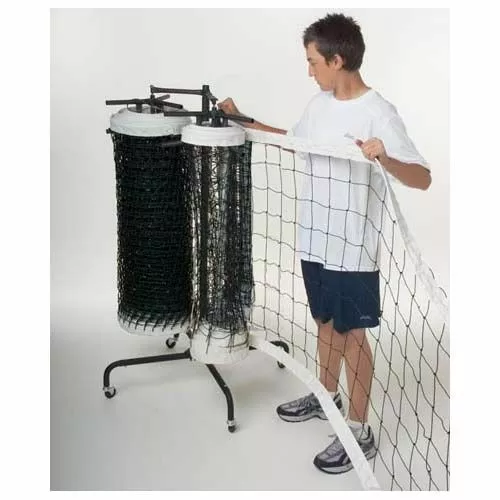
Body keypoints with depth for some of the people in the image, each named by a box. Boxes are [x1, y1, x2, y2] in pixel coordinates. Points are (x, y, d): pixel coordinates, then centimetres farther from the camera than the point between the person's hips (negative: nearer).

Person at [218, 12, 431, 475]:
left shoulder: (379, 114, -19)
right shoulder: (320, 104, 5)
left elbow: (423, 178, -24)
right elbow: (294, 142, 24)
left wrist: (384, 158, -43)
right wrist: (242, 120, 20)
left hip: (353, 249, -7)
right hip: (316, 240, 7)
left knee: (352, 334, 4)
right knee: (326, 323, 22)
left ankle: (359, 433, 19)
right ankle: (327, 397, 43)